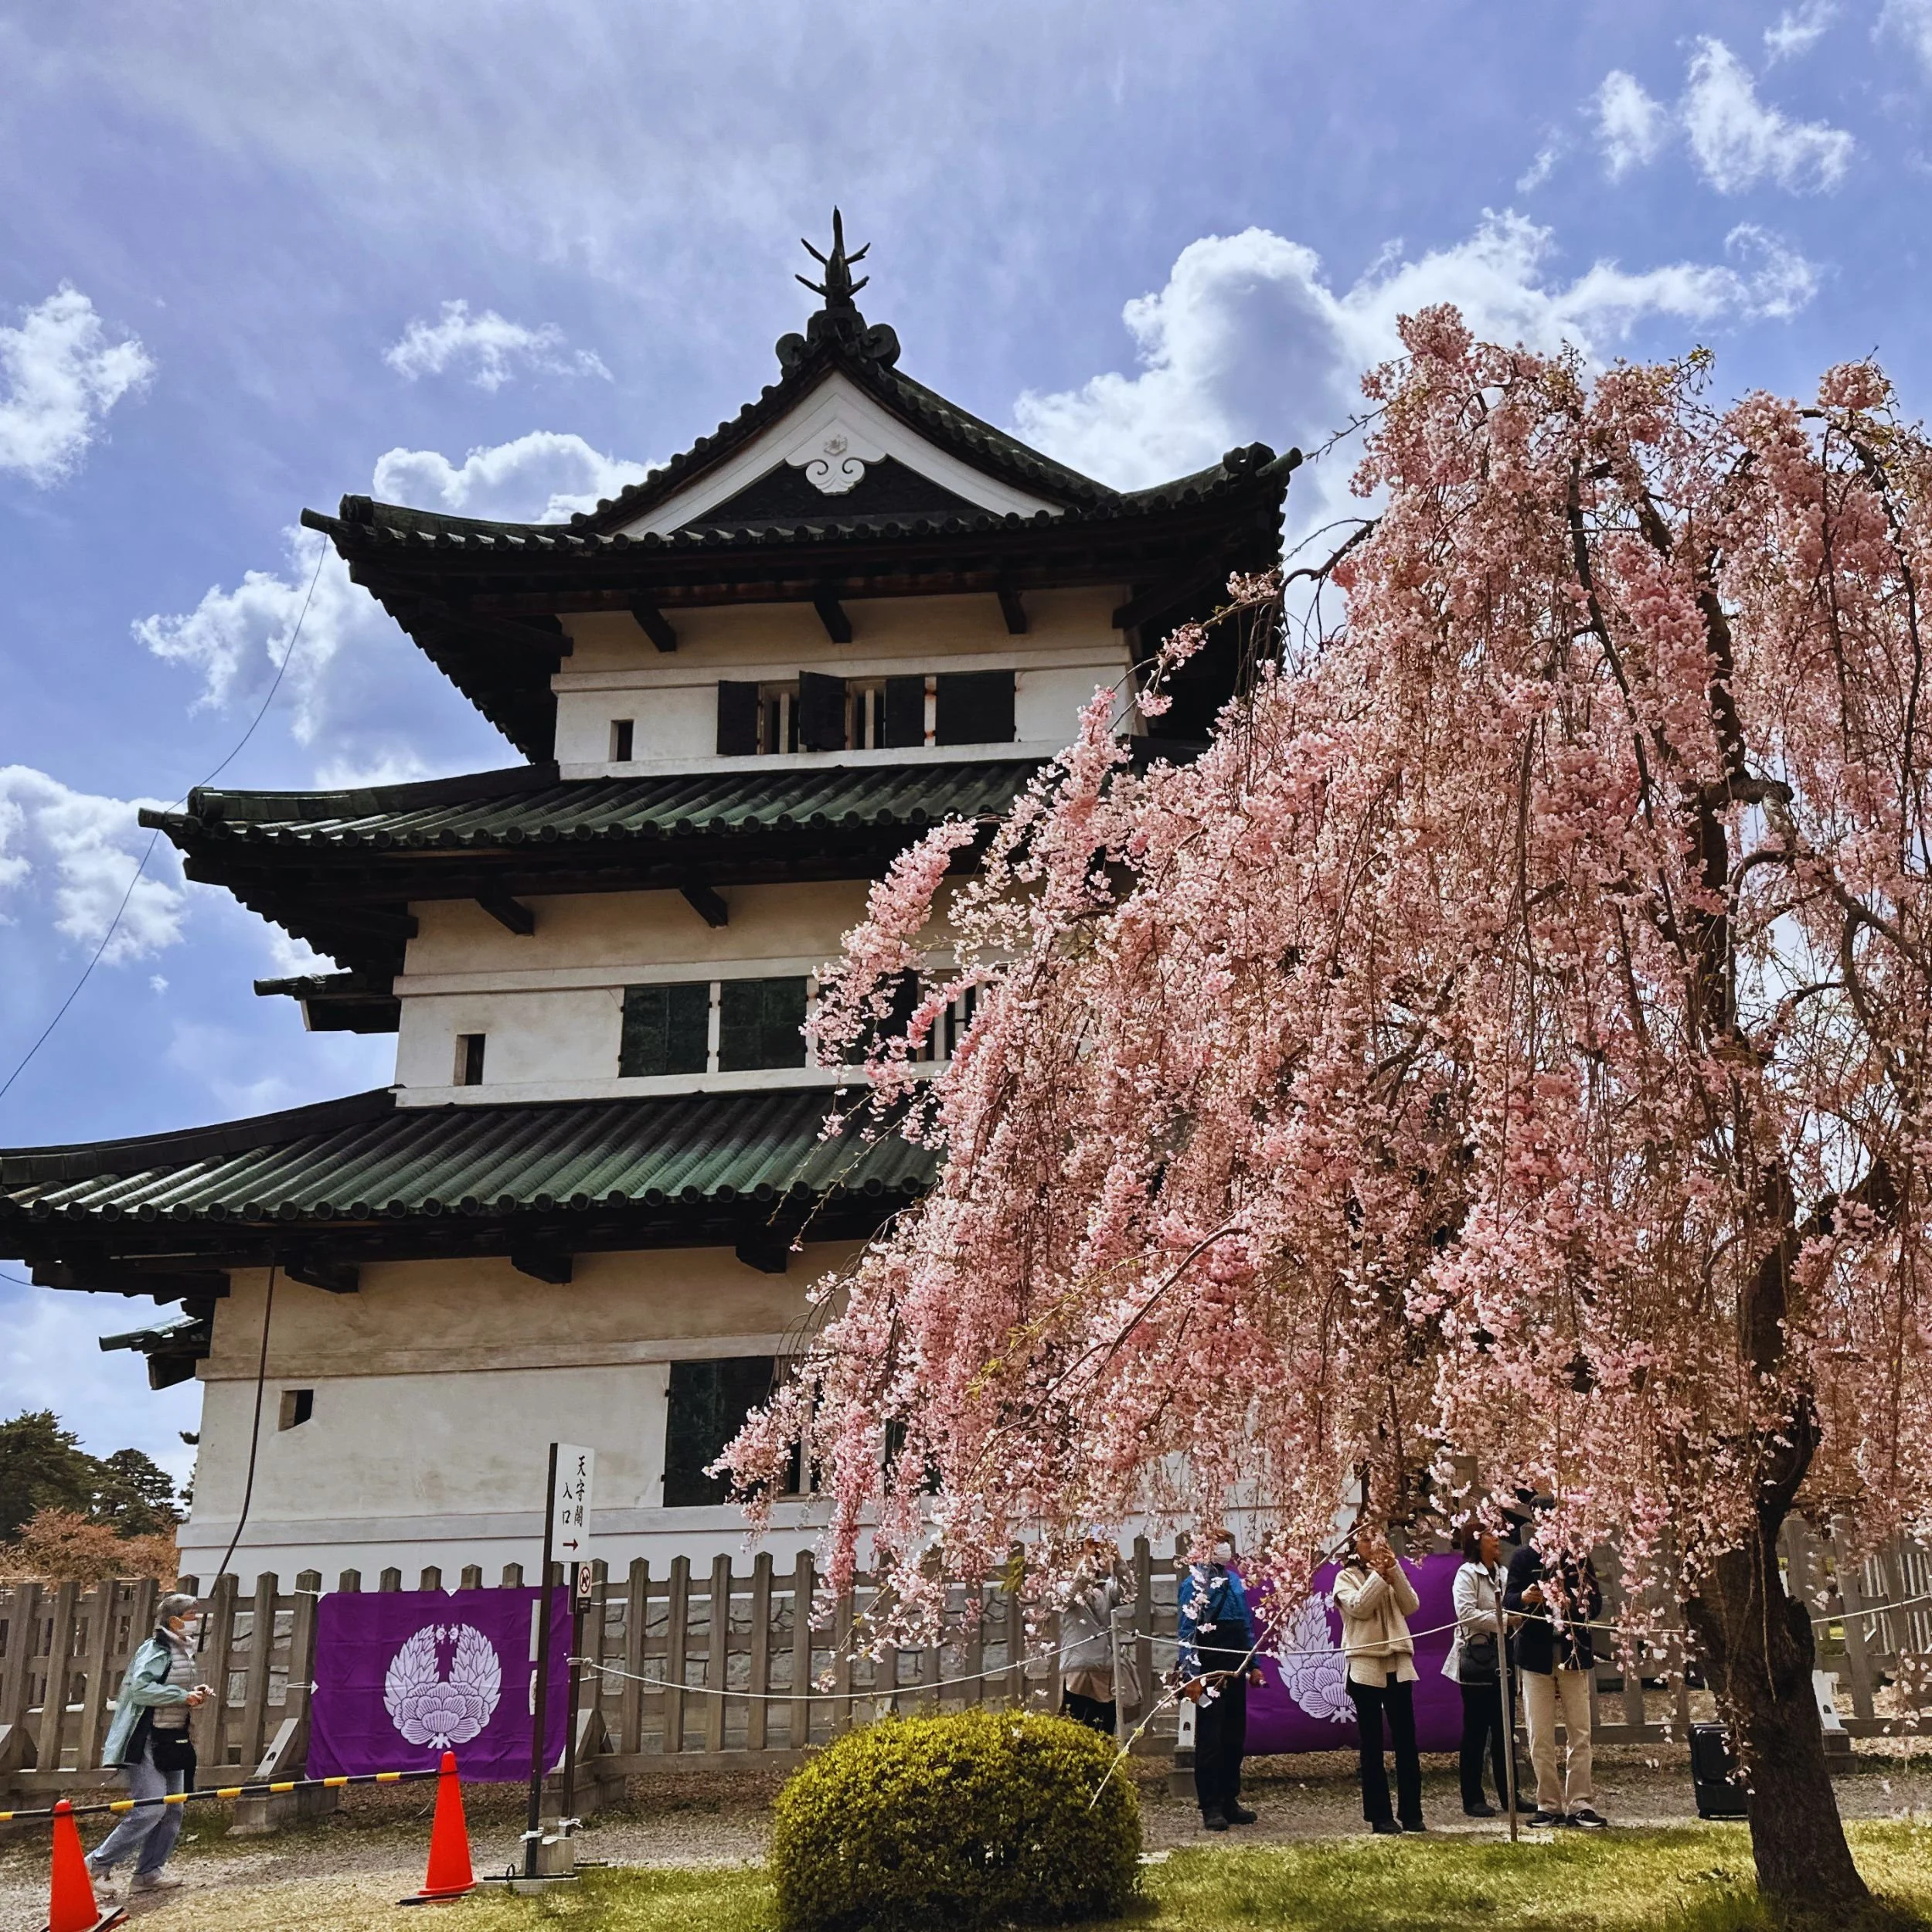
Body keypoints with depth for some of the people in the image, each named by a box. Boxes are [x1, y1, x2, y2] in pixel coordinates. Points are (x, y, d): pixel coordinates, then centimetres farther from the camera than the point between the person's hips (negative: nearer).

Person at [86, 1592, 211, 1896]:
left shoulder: (183, 1652, 14)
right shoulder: (156, 1650, -14)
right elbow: (140, 1688, -27)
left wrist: (196, 1694, 4)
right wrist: (183, 1696, -24)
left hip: (172, 1741, 9)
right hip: (147, 1742, -9)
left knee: (173, 1811, 6)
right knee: (151, 1809, -14)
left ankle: (148, 1873, 14)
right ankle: (96, 1864, -1)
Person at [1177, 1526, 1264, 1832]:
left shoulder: (1234, 1579, 14)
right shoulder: (1195, 1582, -7)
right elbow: (1187, 1629, -12)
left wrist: (1254, 1664, 15)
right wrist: (1191, 1674, -18)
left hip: (1236, 1668, 7)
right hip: (1210, 1670, -7)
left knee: (1235, 1735, 12)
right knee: (1210, 1738, -3)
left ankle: (1230, 1800, 21)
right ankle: (1211, 1808, 2)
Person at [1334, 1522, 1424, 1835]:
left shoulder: (1392, 1574, 16)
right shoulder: (1346, 1577, 5)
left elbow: (1411, 1606, -1)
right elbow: (1359, 1607, -13)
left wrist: (1393, 1568, -9)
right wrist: (1378, 1573, -12)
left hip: (1399, 1664, 3)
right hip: (1365, 1666, -3)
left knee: (1406, 1741, 1)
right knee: (1372, 1744, 0)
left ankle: (1412, 1813, 7)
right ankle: (1380, 1815, 4)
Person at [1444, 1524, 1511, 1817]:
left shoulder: (1502, 1573, 15)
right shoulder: (1467, 1574, -6)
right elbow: (1466, 1612, -18)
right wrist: (1502, 1622, -21)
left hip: (1501, 1657, 6)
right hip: (1477, 1658, -6)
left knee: (1504, 1729, 9)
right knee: (1476, 1730, -1)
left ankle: (1507, 1795, 15)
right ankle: (1472, 1799, 5)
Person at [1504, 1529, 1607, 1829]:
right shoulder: (1524, 1557, 2)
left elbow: (1595, 1602, 3)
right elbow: (1508, 1600, -2)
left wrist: (1575, 1607, -18)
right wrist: (1523, 1598, -24)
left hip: (1573, 1653, 1)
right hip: (1537, 1654, -1)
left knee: (1580, 1733, 2)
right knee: (1540, 1736, 2)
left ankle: (1579, 1804, 7)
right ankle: (1549, 1805, 9)